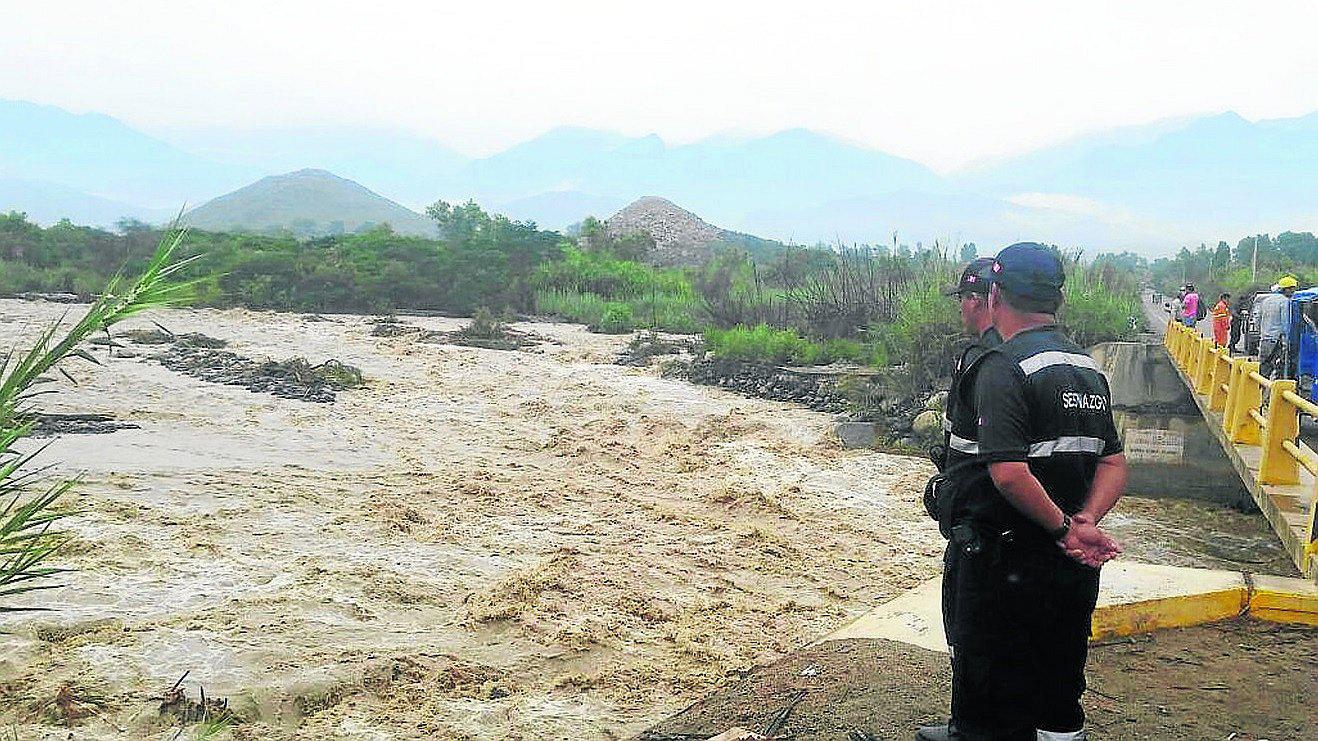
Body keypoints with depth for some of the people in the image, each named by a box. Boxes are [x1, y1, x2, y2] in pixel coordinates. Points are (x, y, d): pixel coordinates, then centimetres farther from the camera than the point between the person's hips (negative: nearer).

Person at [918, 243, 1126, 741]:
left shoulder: (1003, 369, -17)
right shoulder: (1089, 370, 9)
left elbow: (1008, 473, -28)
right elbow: (1114, 464, 7)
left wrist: (1064, 527, -16)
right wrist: (1084, 521, -6)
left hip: (1001, 563, -8)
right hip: (1070, 569, 8)